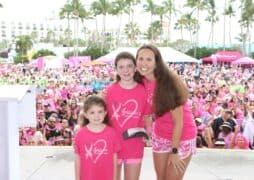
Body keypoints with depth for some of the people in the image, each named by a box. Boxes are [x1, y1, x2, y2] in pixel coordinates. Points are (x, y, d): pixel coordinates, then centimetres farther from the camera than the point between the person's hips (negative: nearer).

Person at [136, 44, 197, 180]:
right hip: (159, 136, 6)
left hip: (181, 136, -6)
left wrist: (174, 151, -17)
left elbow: (178, 121, -21)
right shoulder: (142, 82, -8)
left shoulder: (169, 82, -26)